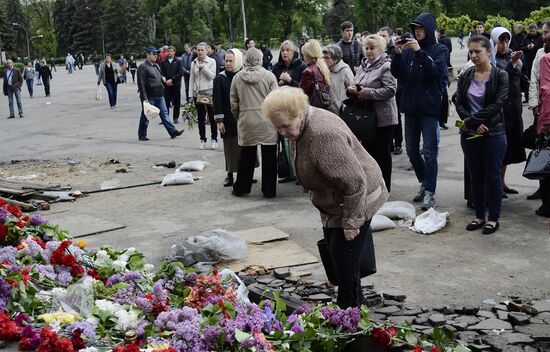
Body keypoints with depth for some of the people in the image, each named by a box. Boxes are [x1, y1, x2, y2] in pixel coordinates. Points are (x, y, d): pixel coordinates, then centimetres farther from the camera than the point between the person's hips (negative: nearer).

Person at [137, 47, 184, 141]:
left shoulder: (156, 66, 15)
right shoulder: (143, 67, -11)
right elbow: (141, 84, -16)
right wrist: (144, 98, -20)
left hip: (159, 96, 7)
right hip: (149, 97, -7)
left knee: (164, 114, 7)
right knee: (146, 116, 3)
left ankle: (173, 132, 7)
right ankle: (142, 135, 14)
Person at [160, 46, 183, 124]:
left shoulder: (178, 61, 3)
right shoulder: (163, 62, 7)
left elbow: (180, 73, -5)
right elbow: (161, 73, 4)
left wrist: (171, 79, -12)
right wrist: (165, 80, -11)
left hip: (176, 84, -1)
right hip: (166, 85, 1)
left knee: (176, 102, 3)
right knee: (166, 102, 0)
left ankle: (176, 117, 13)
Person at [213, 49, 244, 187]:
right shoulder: (220, 79, 1)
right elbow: (217, 101, 0)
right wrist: (219, 120, -6)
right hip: (228, 120, -1)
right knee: (231, 146, 1)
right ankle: (230, 174, 9)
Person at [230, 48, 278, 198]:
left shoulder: (237, 77, 2)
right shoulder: (269, 76, -6)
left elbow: (234, 103, 6)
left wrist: (238, 118, 21)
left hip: (246, 121, 3)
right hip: (266, 121, -2)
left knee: (246, 156, 13)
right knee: (269, 156, 6)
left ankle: (240, 188, 20)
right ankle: (269, 190, 11)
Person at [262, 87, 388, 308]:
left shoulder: (323, 136, -33)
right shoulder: (306, 125, 1)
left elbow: (354, 182, -31)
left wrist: (351, 221, -23)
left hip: (357, 201, -11)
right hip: (337, 202, 11)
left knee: (345, 263, -6)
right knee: (336, 252, 19)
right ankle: (354, 303, 34)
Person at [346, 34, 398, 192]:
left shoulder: (386, 66, -12)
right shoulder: (364, 65, 13)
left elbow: (390, 90, -22)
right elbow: (356, 83, 20)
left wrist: (367, 92, -21)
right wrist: (351, 89, -4)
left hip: (382, 118, -8)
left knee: (382, 152, 3)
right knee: (367, 150, 14)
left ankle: (385, 189, 14)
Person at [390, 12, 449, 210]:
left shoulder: (439, 50, -1)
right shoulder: (409, 50, 8)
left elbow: (436, 71, -17)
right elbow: (397, 74, 3)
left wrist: (420, 52, -22)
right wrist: (397, 54, -11)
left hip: (430, 107, -5)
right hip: (410, 106, 5)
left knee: (429, 152, -5)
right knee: (412, 150, 12)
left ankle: (430, 193, -1)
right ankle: (424, 184, 30)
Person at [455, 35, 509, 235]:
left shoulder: (500, 76, -6)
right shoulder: (465, 77, 5)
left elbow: (496, 105, -15)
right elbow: (459, 104, 0)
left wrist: (470, 121, -17)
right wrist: (475, 125, -16)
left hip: (493, 134, -4)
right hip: (470, 135, 4)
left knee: (492, 176, 3)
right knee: (475, 176, 11)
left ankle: (493, 218, 15)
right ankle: (479, 216, 22)